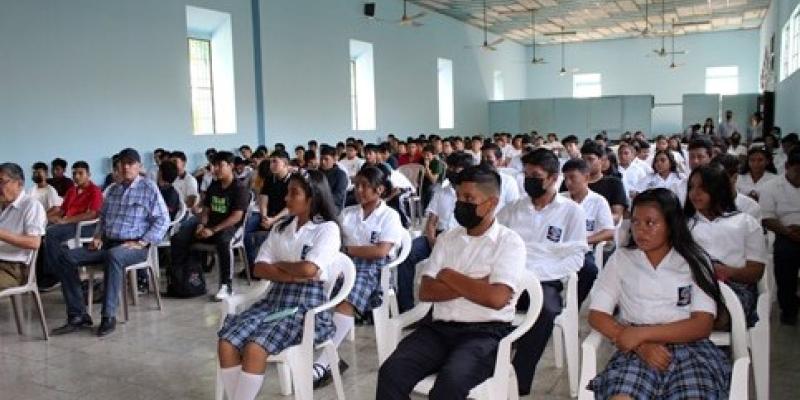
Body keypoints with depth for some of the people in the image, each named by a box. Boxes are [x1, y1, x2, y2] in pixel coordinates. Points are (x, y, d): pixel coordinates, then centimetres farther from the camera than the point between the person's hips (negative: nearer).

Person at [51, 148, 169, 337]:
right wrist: (98, 236, 9)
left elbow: (162, 220, -7)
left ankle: (109, 316, -31)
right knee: (66, 258, -9)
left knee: (113, 256, -39)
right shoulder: (112, 190, 18)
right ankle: (78, 316, -9)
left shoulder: (148, 188, -1)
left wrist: (141, 243, -15)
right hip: (107, 243, 7)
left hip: (134, 246, -7)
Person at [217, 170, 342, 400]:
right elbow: (259, 269, 5)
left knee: (255, 349, -27)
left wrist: (278, 264, 0)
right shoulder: (281, 227, 15)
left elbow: (308, 269, -19)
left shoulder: (327, 228, -4)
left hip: (307, 305, -6)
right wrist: (294, 276, -10)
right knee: (226, 343, -17)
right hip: (275, 299, 6)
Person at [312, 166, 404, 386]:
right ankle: (331, 359, -26)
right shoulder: (347, 213, 22)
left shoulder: (390, 216, 6)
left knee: (346, 302, -34)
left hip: (374, 269, -4)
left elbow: (381, 251, -7)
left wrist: (347, 249, -5)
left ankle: (322, 364, -37)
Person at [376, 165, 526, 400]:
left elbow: (496, 298, -16)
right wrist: (473, 286, -9)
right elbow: (425, 291, 4)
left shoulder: (510, 242, -2)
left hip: (485, 333, -4)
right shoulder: (447, 239, 13)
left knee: (450, 381, -33)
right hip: (439, 328, 4)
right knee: (391, 372, -20)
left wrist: (448, 275, -5)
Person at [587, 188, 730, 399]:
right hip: (637, 350, 0)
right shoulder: (621, 258, 12)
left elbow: (703, 324, -1)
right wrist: (640, 345, -12)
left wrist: (642, 333, -12)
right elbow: (596, 315, 4)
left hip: (689, 347, 1)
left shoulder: (695, 261, 11)